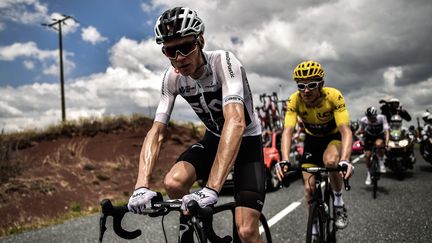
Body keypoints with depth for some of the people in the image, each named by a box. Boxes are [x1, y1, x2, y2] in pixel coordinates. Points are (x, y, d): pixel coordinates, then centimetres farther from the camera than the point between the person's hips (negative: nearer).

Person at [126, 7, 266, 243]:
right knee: (173, 183, -25)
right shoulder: (172, 78, -13)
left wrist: (211, 189, -52)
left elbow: (235, 122, -43)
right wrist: (142, 185, -32)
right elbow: (156, 132, -16)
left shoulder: (223, 62, -29)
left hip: (246, 140, -4)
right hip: (213, 138, 4)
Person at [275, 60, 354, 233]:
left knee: (330, 161, -35)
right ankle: (315, 227, 21)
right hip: (312, 139, 2)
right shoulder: (294, 100, -27)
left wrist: (345, 161, -56)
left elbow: (345, 130, -40)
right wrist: (284, 160, -52)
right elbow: (288, 131, -35)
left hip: (334, 136, -2)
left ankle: (339, 202, -7)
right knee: (309, 187, -4)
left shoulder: (333, 96, -32)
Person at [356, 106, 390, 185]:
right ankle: (369, 173, 14)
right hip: (369, 136, 2)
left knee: (379, 144, -37)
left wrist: (387, 142, -50)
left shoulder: (381, 118, -28)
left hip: (380, 136, -2)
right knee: (367, 155, -10)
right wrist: (358, 132, -30)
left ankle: (381, 162, -12)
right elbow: (361, 129, -6)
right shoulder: (363, 120, -23)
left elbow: (387, 130, -36)